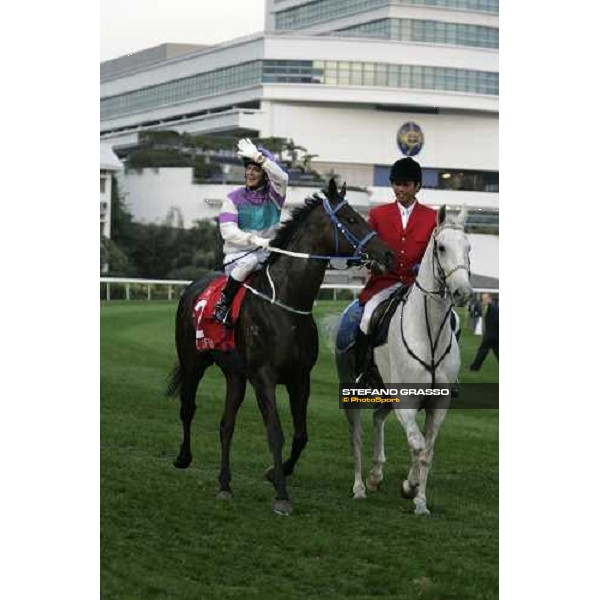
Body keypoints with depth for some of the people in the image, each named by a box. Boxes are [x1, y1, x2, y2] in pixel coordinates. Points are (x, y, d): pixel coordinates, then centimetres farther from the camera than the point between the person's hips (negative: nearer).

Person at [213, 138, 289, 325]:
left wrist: (258, 157, -30)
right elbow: (227, 231, -10)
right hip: (237, 255, -2)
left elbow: (281, 177, -19)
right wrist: (255, 240, -25)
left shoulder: (274, 195, 4)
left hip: (267, 253, 2)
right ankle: (222, 303, -27)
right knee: (250, 260, -36)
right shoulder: (234, 198, 2)